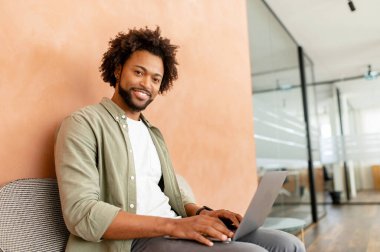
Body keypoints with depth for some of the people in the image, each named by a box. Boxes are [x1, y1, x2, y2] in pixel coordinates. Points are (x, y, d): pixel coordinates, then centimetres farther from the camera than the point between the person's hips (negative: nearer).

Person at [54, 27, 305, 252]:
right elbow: (81, 214, -16)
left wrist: (200, 213, -4)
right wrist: (173, 225, -21)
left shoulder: (154, 133, 20)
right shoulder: (84, 124, -5)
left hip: (174, 229, 7)